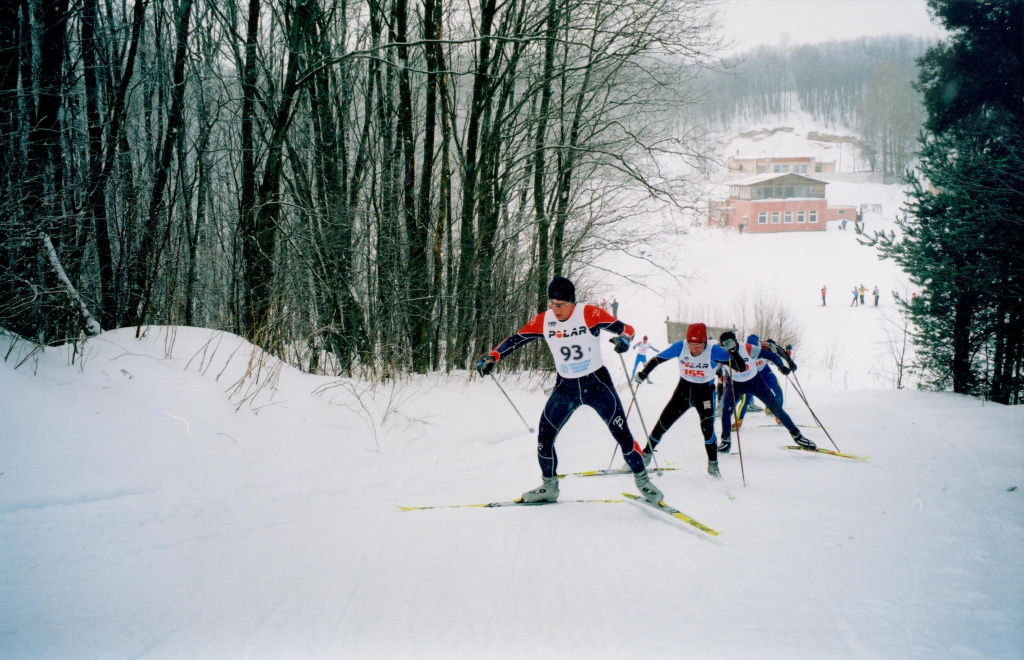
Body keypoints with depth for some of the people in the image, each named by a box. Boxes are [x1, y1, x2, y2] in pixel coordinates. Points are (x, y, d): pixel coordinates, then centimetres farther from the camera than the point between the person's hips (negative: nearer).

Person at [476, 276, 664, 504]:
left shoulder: (589, 314, -16)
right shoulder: (543, 321, -7)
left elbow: (626, 328, -13)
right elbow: (516, 340, 0)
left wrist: (623, 338, -36)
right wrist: (492, 357, -14)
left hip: (597, 383, -3)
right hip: (565, 387, 3)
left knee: (621, 433, -6)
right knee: (544, 435, -5)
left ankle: (642, 481, 14)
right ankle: (549, 487, 15)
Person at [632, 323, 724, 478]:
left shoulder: (713, 350, -25)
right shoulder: (680, 347, -17)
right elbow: (657, 359, -4)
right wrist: (643, 374, -6)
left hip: (705, 391, -3)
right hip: (684, 389, 3)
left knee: (707, 426, -22)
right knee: (664, 421, 1)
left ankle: (713, 464, -9)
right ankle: (646, 454, 20)